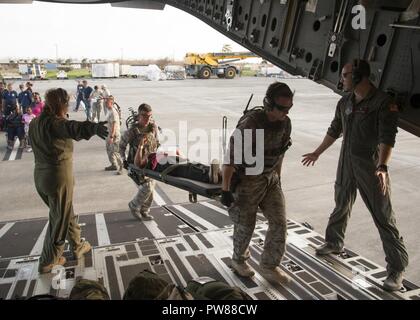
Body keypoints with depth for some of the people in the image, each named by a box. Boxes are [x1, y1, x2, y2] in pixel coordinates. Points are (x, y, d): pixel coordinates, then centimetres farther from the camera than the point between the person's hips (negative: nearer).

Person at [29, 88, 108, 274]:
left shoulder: (35, 123, 7)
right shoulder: (53, 123, -22)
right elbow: (72, 128, -43)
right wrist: (93, 128, -61)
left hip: (41, 176, 9)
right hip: (59, 177, -9)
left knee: (66, 214, 24)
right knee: (59, 220, 9)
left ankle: (77, 246, 40)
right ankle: (47, 262, 22)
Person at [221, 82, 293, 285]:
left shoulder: (285, 124, -4)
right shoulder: (250, 123, -26)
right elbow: (231, 156, -23)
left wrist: (277, 178, 18)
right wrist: (225, 189, -20)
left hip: (270, 179, 6)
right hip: (246, 180, -6)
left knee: (279, 222, 2)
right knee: (245, 225, 9)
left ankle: (269, 266, 21)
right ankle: (239, 260, 37)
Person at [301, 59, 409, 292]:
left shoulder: (383, 102, -12)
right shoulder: (344, 103, 8)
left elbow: (387, 137, -21)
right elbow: (334, 131, 19)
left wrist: (383, 167, -34)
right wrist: (317, 153, 25)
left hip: (370, 167, -6)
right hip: (346, 163, 6)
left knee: (383, 216, 0)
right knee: (341, 206, 20)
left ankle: (396, 268, 12)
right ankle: (334, 243, 40)